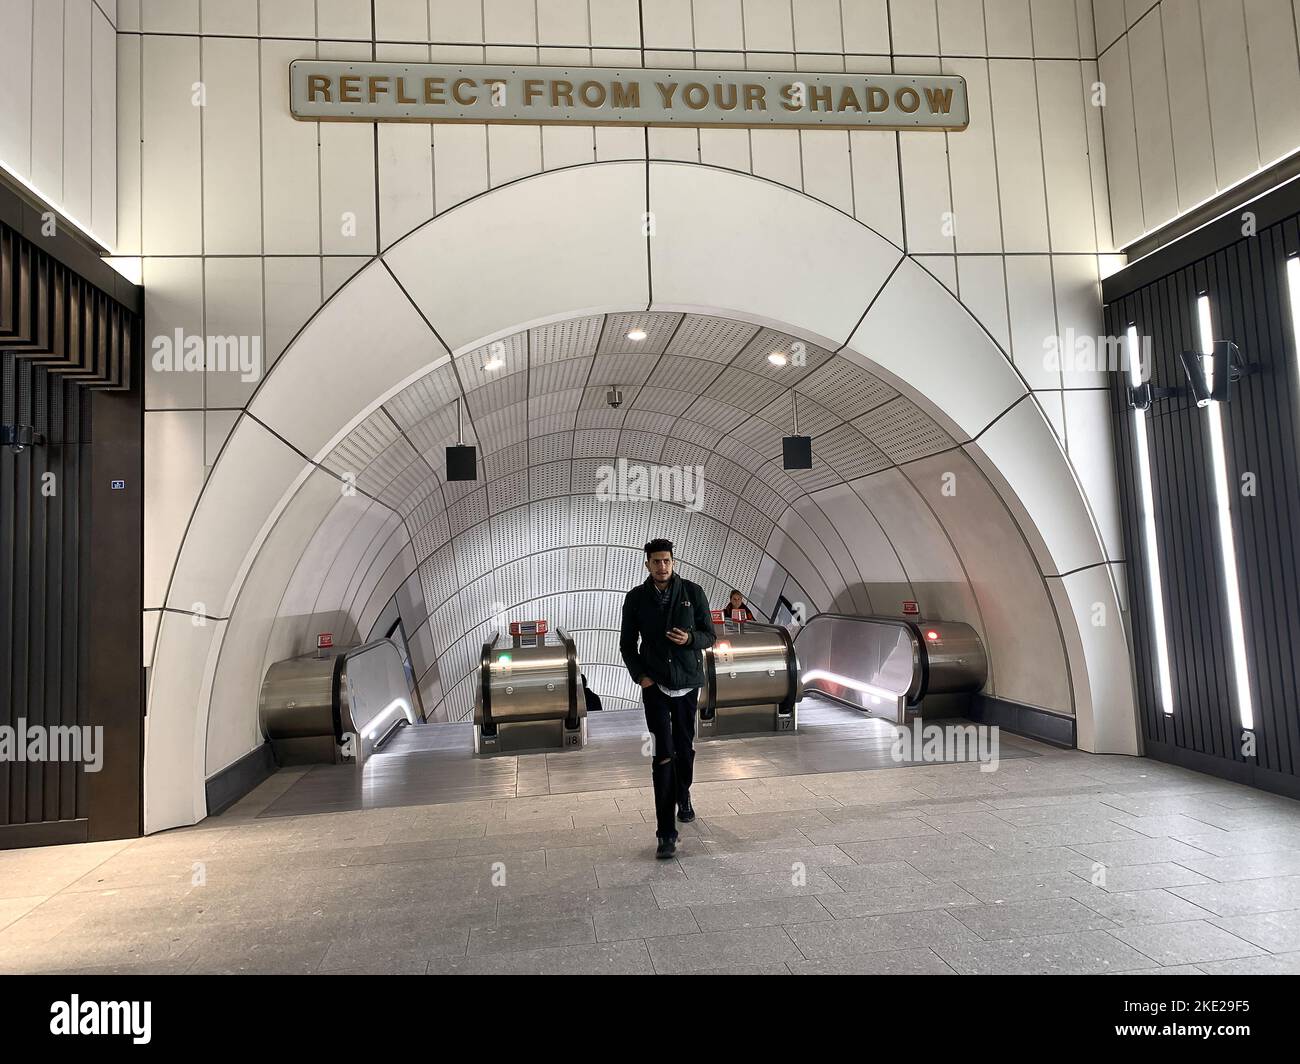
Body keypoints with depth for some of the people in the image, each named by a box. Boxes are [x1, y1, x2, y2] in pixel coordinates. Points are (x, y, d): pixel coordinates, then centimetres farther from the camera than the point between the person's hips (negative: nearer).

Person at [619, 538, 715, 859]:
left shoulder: (693, 592, -3)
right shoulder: (636, 598, -2)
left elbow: (709, 634, 2)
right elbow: (627, 643, 5)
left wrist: (690, 638, -19)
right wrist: (640, 675, -7)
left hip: (688, 684, 1)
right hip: (655, 686, -1)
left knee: (684, 747, 15)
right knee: (663, 756, -7)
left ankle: (683, 796, 45)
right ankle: (666, 832, -3)